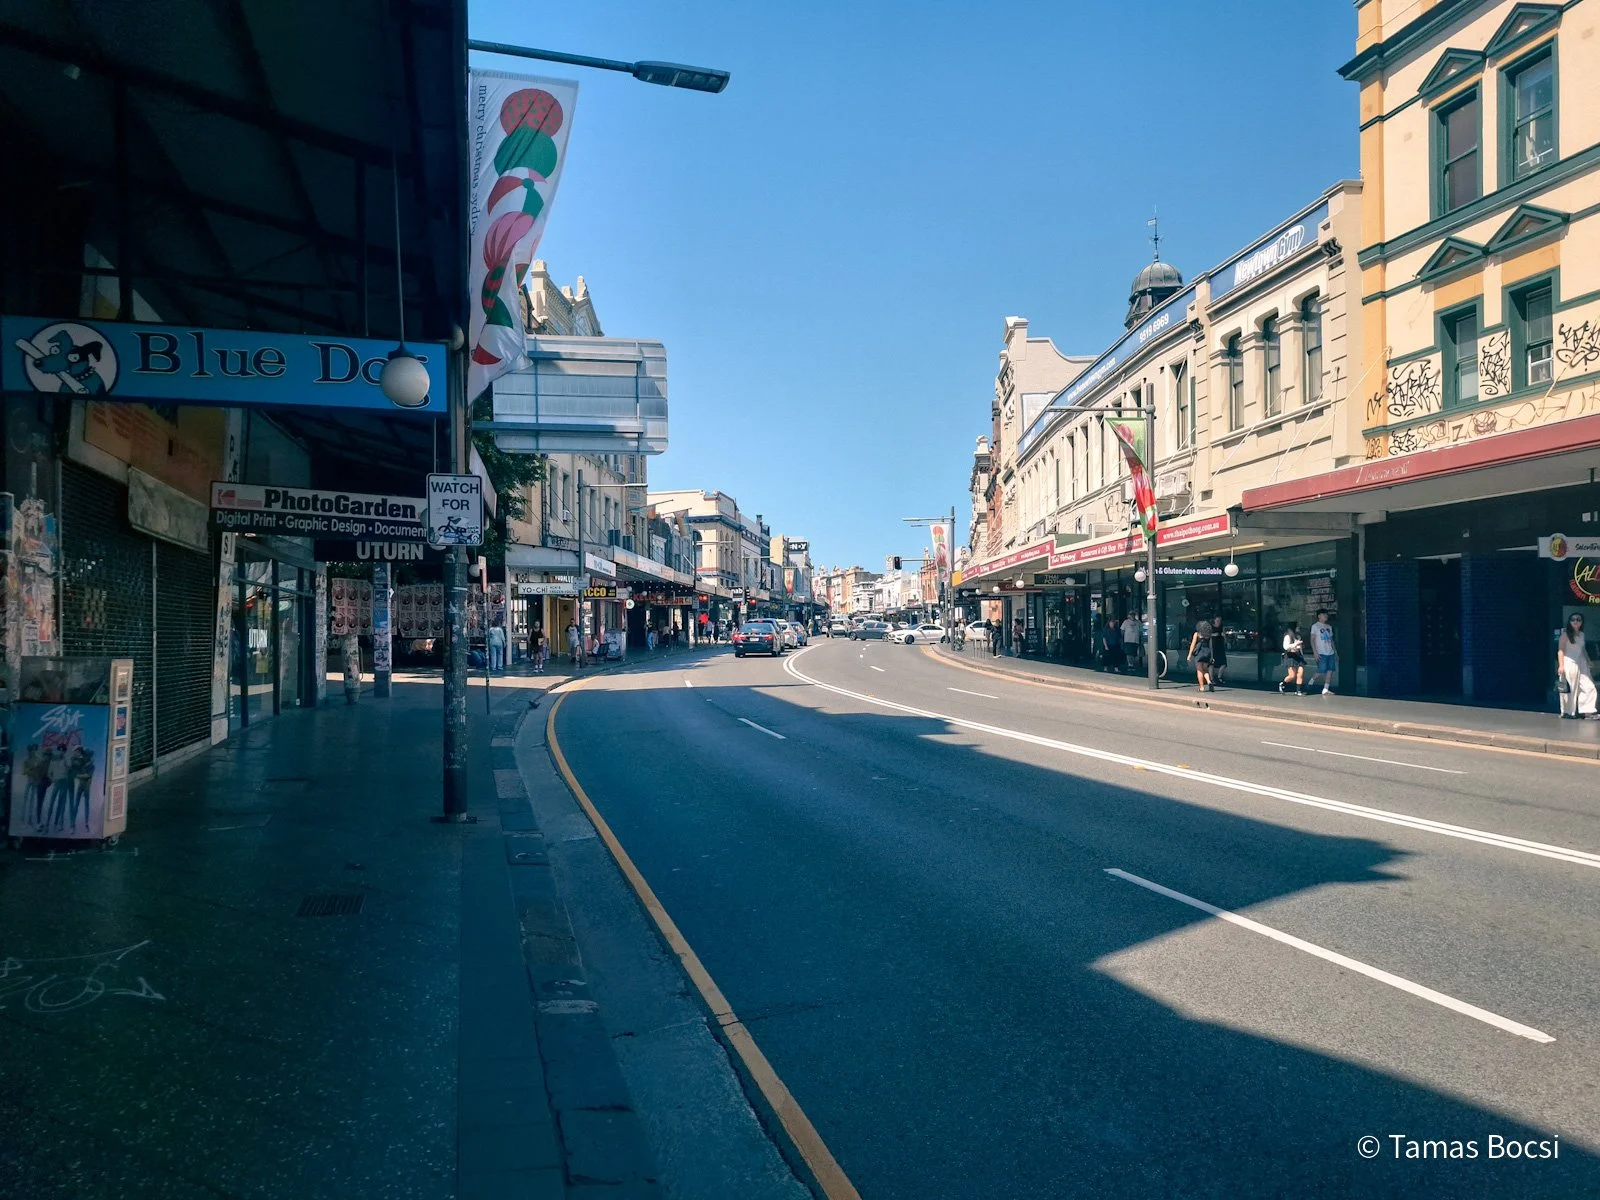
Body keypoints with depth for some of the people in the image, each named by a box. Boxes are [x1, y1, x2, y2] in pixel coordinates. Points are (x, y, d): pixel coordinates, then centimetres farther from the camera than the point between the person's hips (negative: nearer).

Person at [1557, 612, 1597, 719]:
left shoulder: (1582, 635, 13)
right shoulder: (1565, 634, -5)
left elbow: (1584, 650, 21)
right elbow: (1560, 650, -9)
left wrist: (1588, 662, 16)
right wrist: (1561, 665, -17)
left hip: (1581, 664, 6)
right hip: (1569, 663, -6)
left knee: (1588, 687, -2)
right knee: (1570, 689, -1)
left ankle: (1586, 712, 1)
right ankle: (1568, 712, 9)